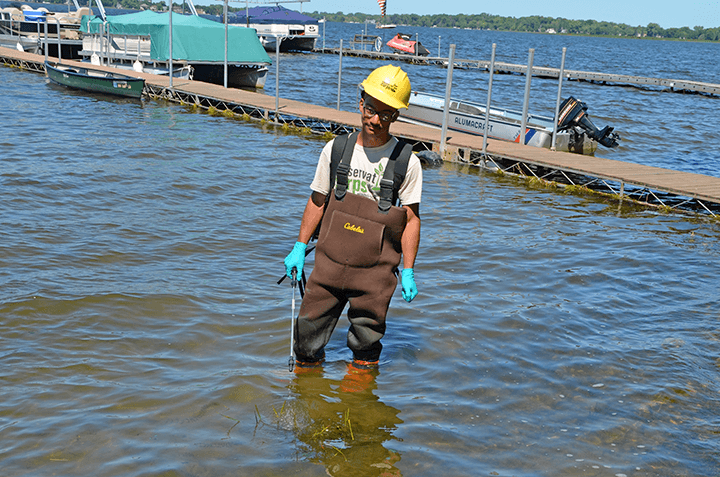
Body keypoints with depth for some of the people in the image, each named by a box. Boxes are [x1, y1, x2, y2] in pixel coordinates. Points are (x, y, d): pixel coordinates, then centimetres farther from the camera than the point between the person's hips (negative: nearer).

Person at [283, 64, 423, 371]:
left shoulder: (407, 162, -7)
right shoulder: (335, 149, 1)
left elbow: (411, 219, -2)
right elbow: (317, 201, 10)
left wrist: (408, 271, -4)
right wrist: (299, 248, 9)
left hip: (376, 270, -2)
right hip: (329, 262, 2)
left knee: (366, 337, 9)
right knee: (308, 331, 8)